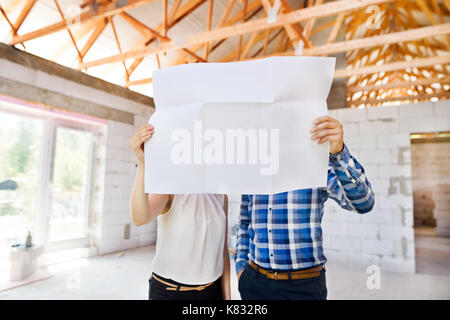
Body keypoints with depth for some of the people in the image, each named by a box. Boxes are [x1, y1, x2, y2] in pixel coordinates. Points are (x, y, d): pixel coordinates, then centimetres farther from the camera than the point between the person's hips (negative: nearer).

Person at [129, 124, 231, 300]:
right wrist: (142, 161, -43)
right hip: (168, 291, -4)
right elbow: (140, 218, -32)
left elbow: (222, 249, 5)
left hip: (212, 291, 4)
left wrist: (227, 296, 5)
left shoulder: (220, 196, 2)